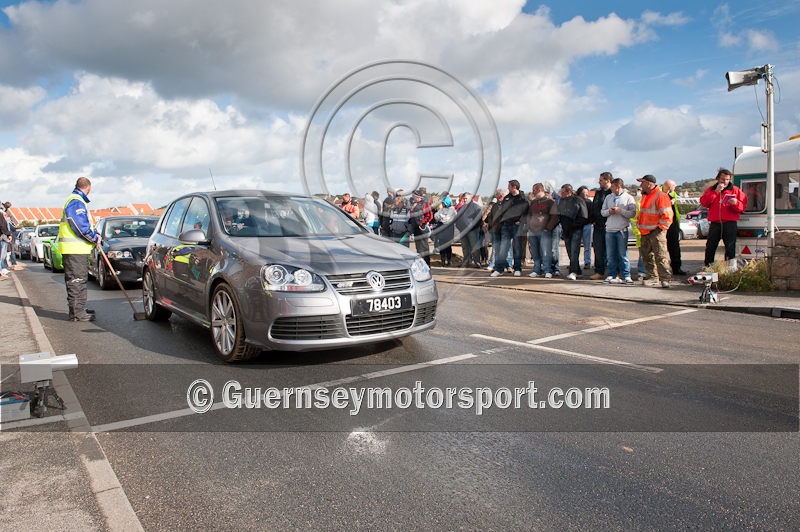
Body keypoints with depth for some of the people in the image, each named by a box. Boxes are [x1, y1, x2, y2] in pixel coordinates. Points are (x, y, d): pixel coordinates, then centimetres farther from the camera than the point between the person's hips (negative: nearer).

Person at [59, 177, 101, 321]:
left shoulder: (78, 201, 21)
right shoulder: (76, 202, -14)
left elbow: (86, 223, 22)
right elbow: (81, 226, -22)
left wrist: (95, 234, 6)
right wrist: (95, 238, -11)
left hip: (78, 249, 11)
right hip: (74, 249, -11)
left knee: (80, 279, 17)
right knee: (76, 280, -8)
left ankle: (80, 308, 27)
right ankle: (77, 313, -6)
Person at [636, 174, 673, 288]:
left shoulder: (661, 196, -11)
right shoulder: (645, 196, 18)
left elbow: (667, 215, -15)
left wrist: (660, 227, -16)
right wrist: (639, 222, 19)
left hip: (656, 232, -9)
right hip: (645, 233, 9)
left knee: (661, 256, -12)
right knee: (647, 256, 11)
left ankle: (665, 279, -11)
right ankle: (653, 278, 18)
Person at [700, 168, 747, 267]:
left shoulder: (736, 190, 8)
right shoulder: (711, 190, 11)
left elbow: (743, 206, 2)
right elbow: (703, 203, -5)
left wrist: (736, 203, -20)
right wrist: (715, 192, -11)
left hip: (730, 223, -1)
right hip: (714, 223, 1)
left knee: (730, 247, -2)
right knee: (710, 246, 5)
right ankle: (707, 266, 15)